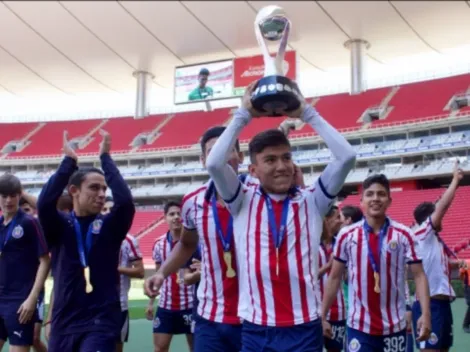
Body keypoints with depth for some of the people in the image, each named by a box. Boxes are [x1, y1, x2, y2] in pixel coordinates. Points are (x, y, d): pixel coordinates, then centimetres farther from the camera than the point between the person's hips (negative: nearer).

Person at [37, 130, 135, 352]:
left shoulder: (110, 227, 1)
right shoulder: (59, 226, 3)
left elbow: (125, 202, -18)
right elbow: (45, 203, -17)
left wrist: (105, 157, -9)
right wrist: (69, 161, -10)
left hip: (101, 324, -2)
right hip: (63, 325, 2)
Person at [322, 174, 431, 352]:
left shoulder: (404, 235, -3)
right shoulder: (346, 235, -1)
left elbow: (419, 275, -4)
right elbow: (335, 277, 5)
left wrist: (425, 314, -16)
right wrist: (323, 315, 5)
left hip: (395, 326, 1)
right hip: (359, 326, 0)